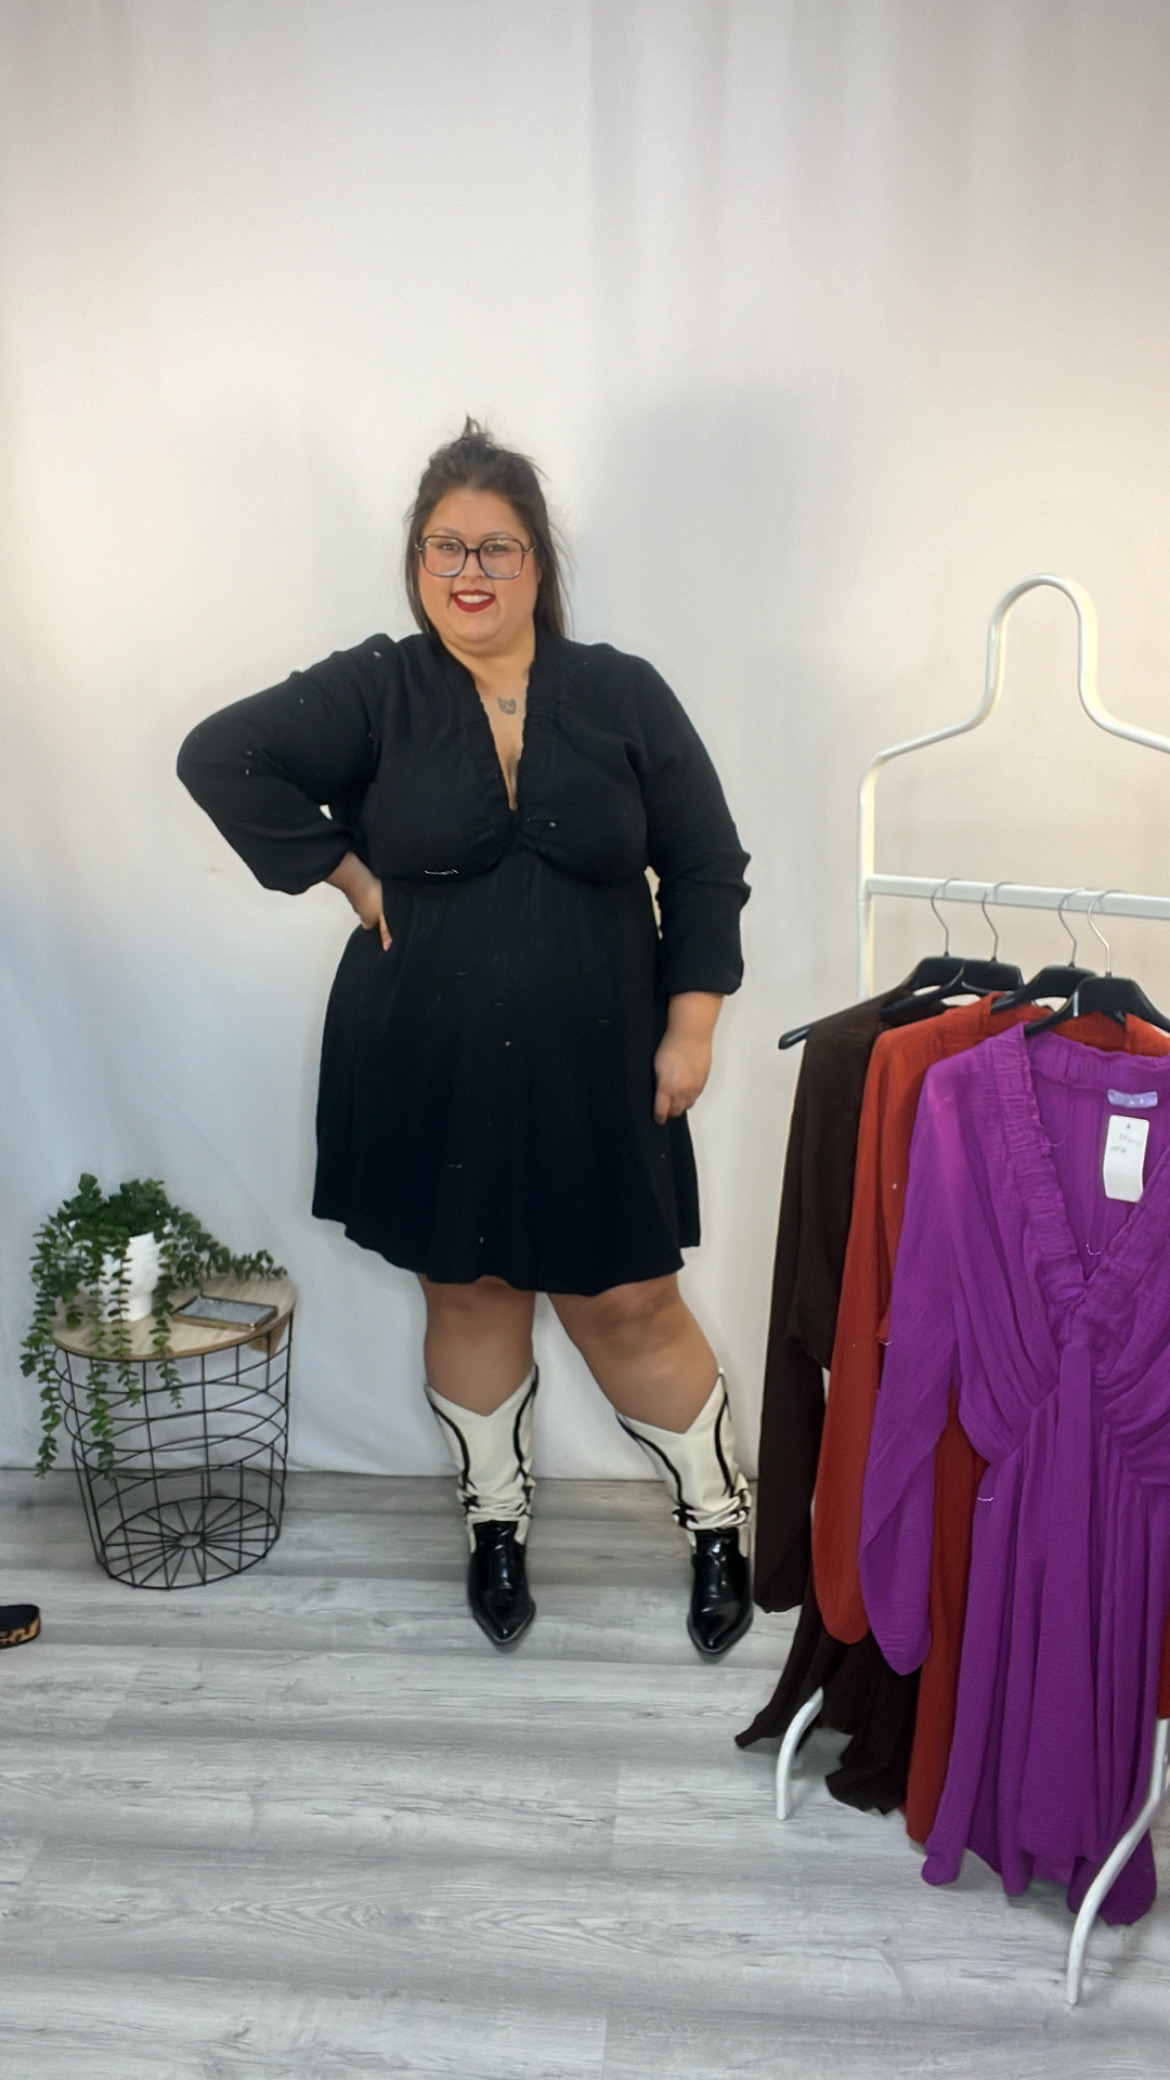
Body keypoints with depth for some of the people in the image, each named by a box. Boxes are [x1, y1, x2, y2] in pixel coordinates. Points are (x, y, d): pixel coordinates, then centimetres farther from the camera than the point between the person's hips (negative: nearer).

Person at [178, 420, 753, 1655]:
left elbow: (706, 871, 1)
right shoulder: (375, 693, -4)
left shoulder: (623, 696, -2)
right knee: (467, 1292, 15)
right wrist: (348, 874, -10)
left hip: (592, 1073, 0)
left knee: (628, 1305, 7)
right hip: (426, 1073, 1)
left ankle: (719, 1523, 30)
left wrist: (689, 1029, -4)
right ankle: (495, 1523, 38)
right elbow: (221, 758, -8)